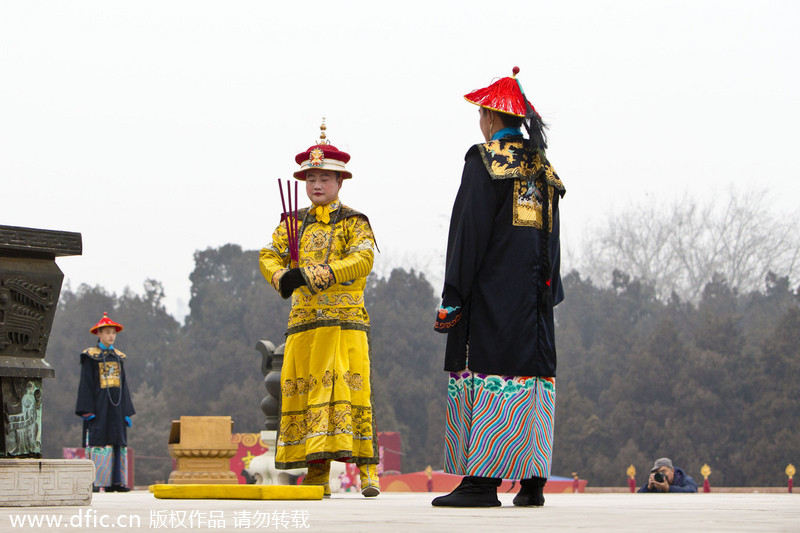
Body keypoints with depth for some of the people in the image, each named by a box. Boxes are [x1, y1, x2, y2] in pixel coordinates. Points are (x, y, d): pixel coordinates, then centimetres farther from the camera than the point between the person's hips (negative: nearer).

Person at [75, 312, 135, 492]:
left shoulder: (118, 357, 16)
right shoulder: (90, 356, 0)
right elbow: (86, 383, -5)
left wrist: (127, 411, 10)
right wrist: (87, 410, -13)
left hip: (116, 406, 6)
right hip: (99, 407, -6)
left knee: (118, 442, 1)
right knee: (98, 442, -10)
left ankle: (114, 482, 2)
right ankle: (94, 482, -10)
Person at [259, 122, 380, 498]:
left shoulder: (354, 222, 3)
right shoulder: (293, 222, 16)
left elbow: (361, 259, -14)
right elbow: (269, 256, 8)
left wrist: (311, 275, -23)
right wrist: (282, 277, -16)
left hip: (346, 320, -4)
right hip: (304, 318, 4)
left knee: (351, 388, -9)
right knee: (303, 391, 0)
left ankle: (366, 469, -6)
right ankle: (317, 474, 5)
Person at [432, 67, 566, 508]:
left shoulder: (484, 160, -7)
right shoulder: (543, 167, 14)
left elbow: (469, 229, -11)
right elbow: (551, 235, 15)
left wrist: (453, 297, -11)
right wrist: (550, 289, 18)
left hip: (490, 289, -7)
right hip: (533, 290, 7)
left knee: (485, 371, -7)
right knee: (531, 371, 6)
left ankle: (482, 479, -11)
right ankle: (532, 482, 6)